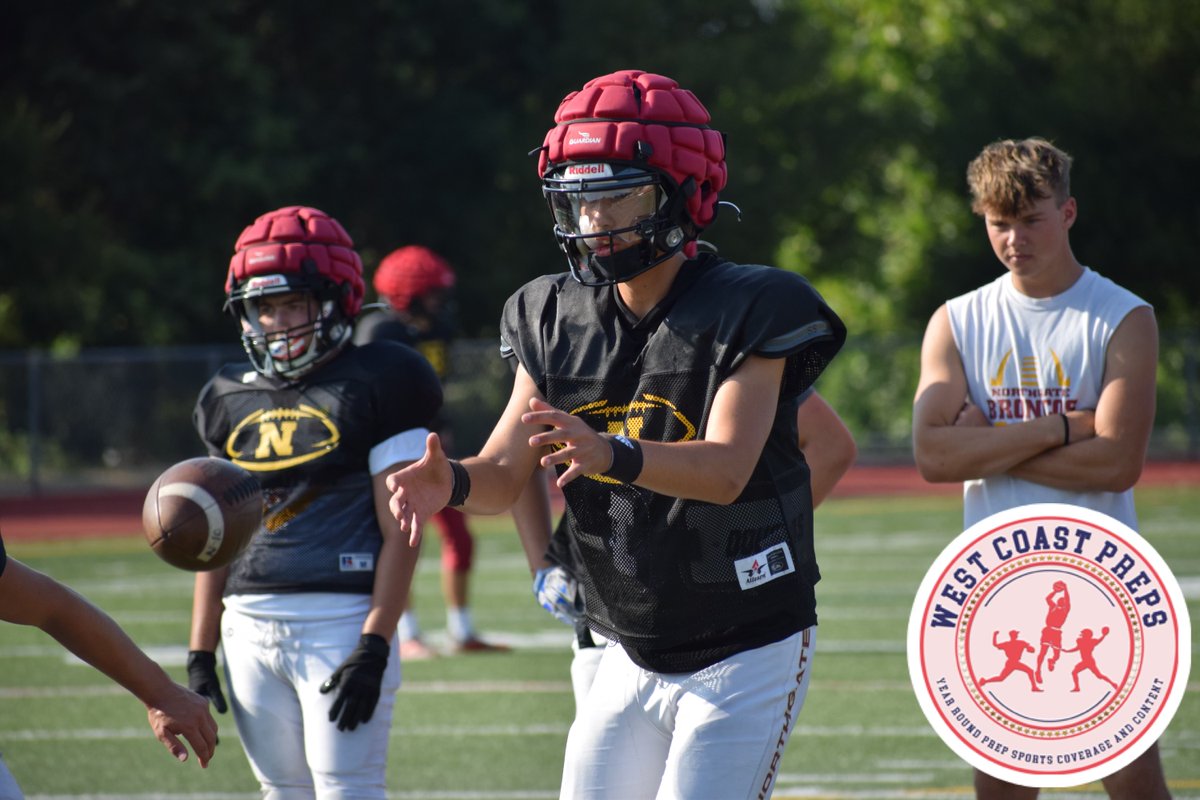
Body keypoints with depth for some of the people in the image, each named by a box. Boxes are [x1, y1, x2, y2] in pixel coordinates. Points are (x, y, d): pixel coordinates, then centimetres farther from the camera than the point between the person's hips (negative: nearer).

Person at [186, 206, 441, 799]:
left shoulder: (375, 387, -4)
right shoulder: (232, 401, 14)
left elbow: (400, 533, -8)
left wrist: (374, 647, -15)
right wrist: (200, 652, 13)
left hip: (340, 617, -6)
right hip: (250, 626, 6)